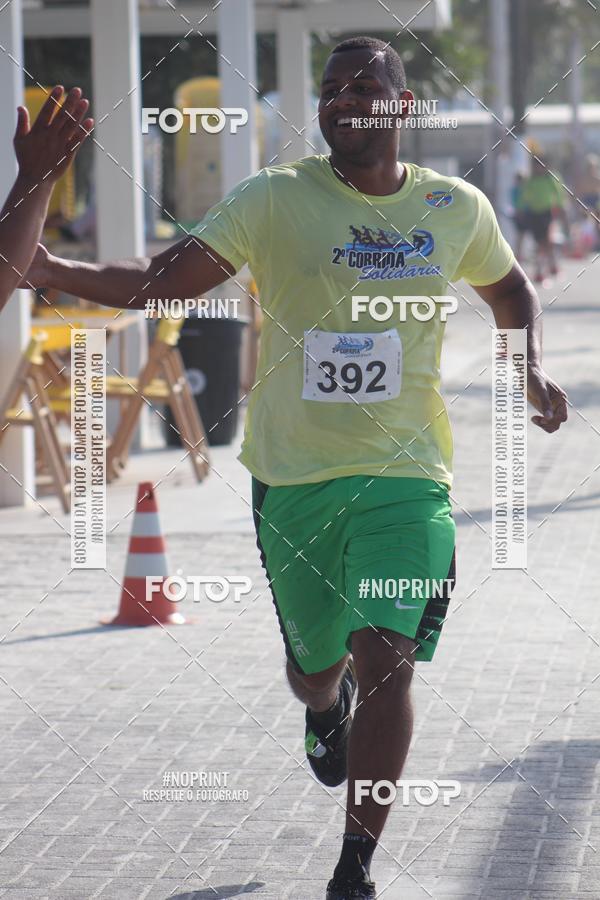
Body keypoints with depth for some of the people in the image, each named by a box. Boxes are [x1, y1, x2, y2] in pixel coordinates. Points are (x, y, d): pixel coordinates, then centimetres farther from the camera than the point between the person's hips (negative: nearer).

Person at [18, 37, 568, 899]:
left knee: (385, 660, -15)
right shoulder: (277, 199, -5)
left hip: (405, 473, 0)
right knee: (315, 664, 13)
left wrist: (532, 370, 6)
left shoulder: (458, 209, 3)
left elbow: (510, 288, 24)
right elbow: (168, 277, -13)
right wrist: (50, 271, -29)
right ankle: (324, 707, 54)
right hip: (295, 475, 0)